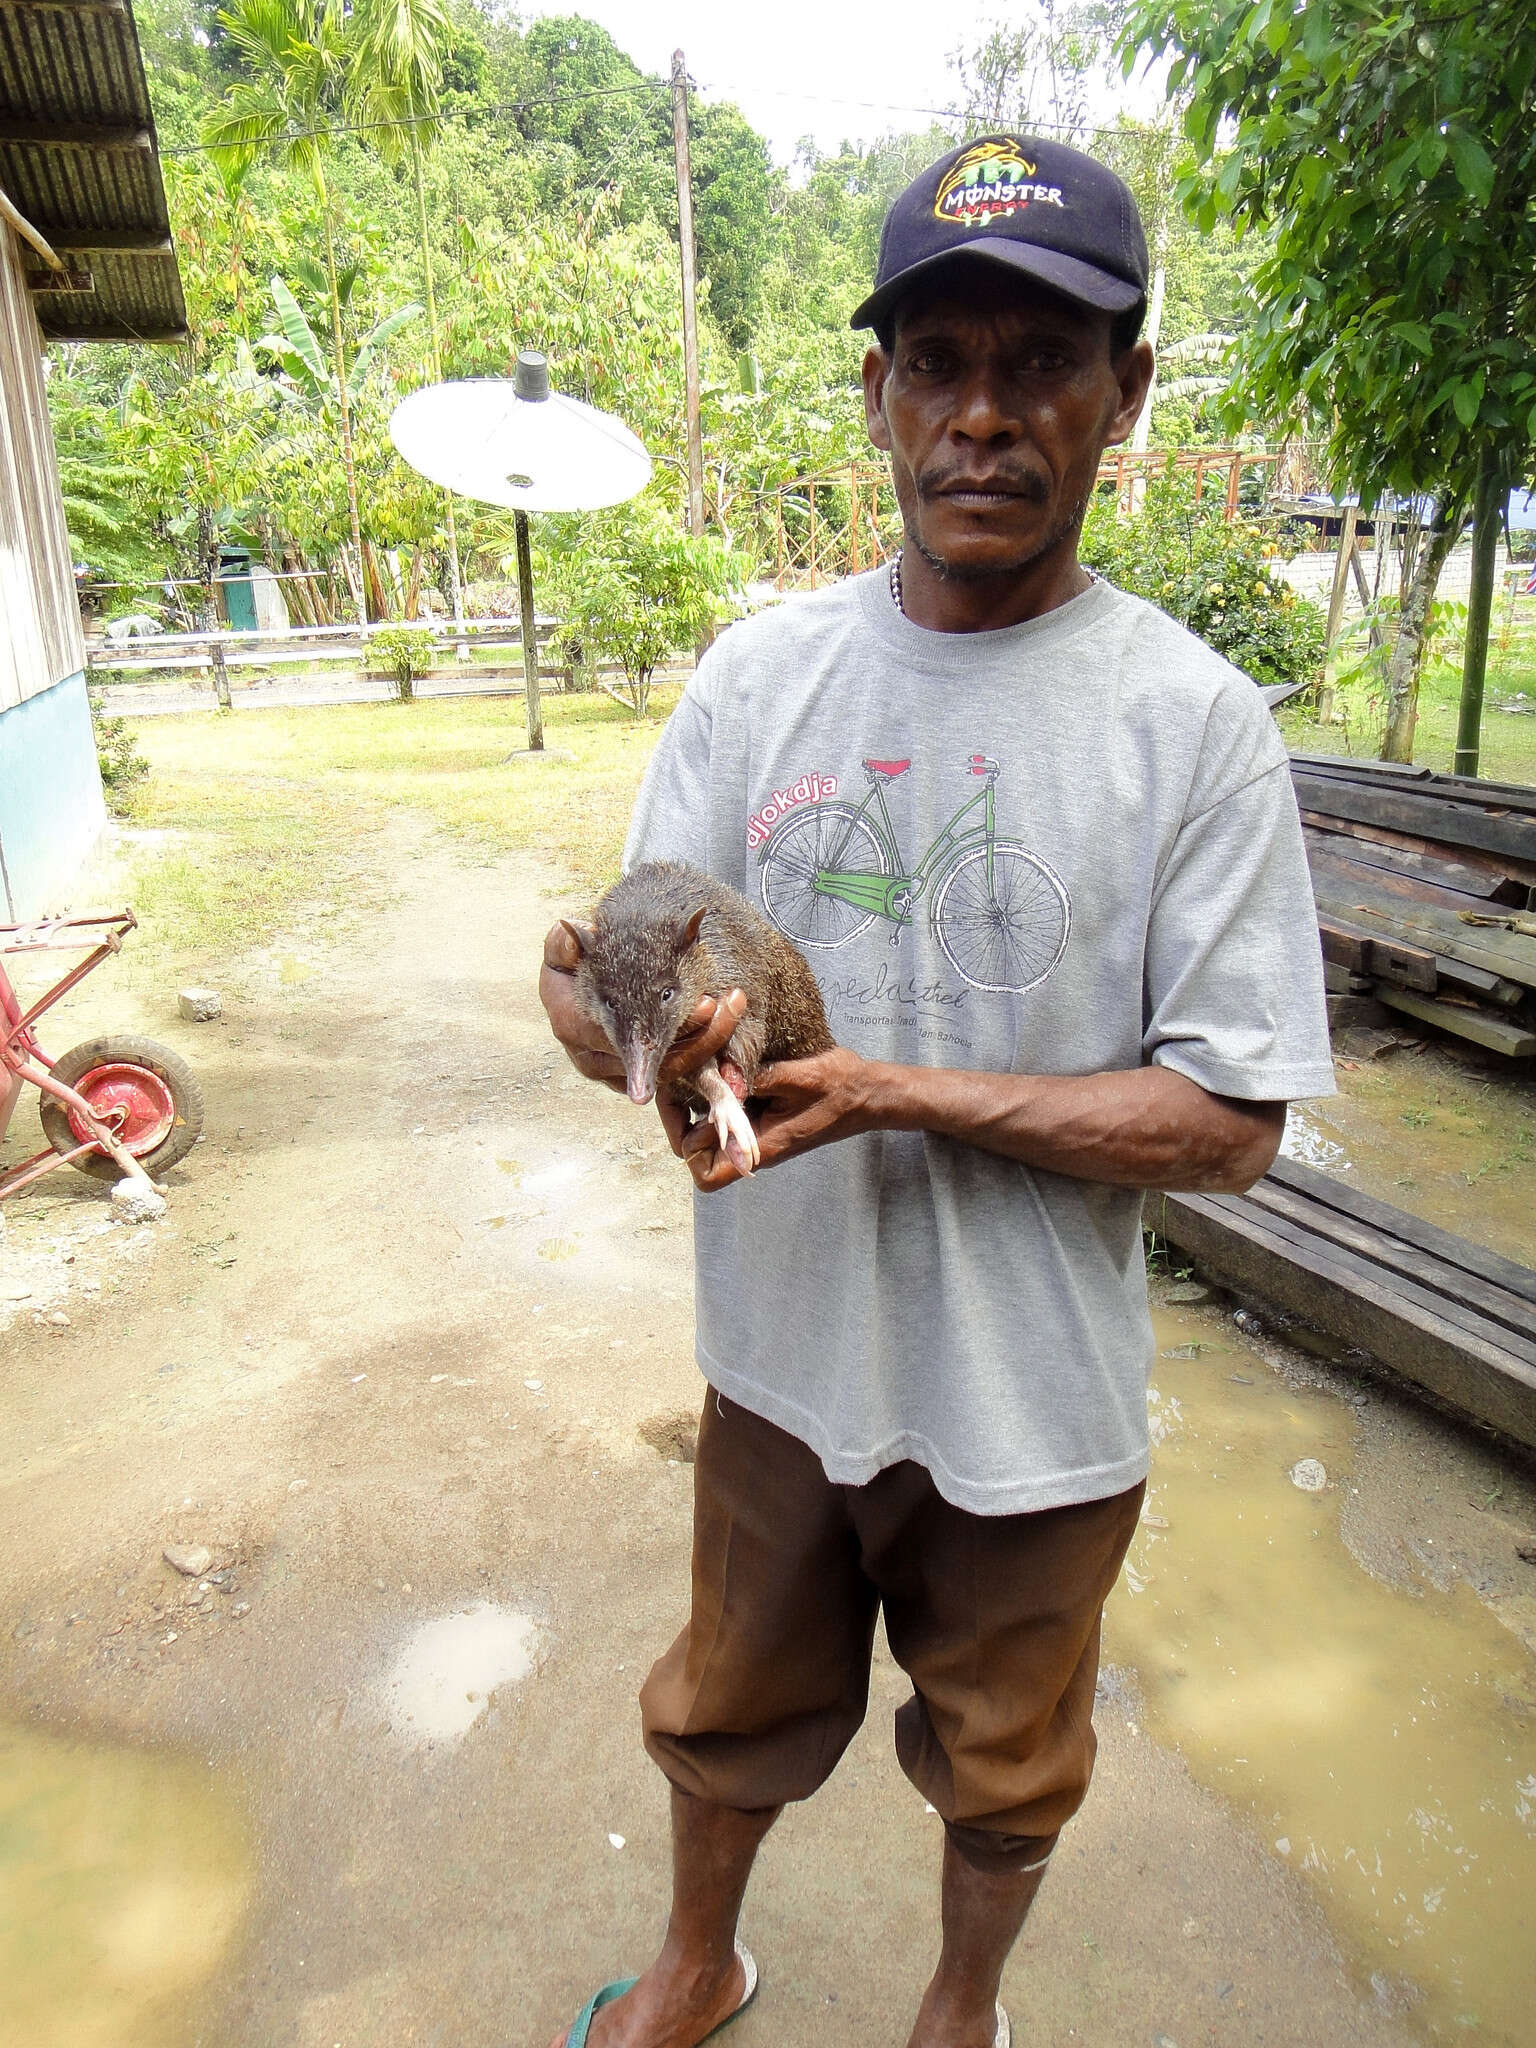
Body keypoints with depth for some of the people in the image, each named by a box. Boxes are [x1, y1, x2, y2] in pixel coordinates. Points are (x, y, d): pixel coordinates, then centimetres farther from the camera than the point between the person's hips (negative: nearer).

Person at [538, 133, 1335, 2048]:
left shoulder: (1194, 719, -15)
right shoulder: (755, 673, -4)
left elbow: (1228, 1122, -16)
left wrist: (900, 1093, -26)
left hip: (1033, 1403, -2)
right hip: (779, 1351, 3)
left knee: (1003, 1767, 25)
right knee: (726, 1716, 27)